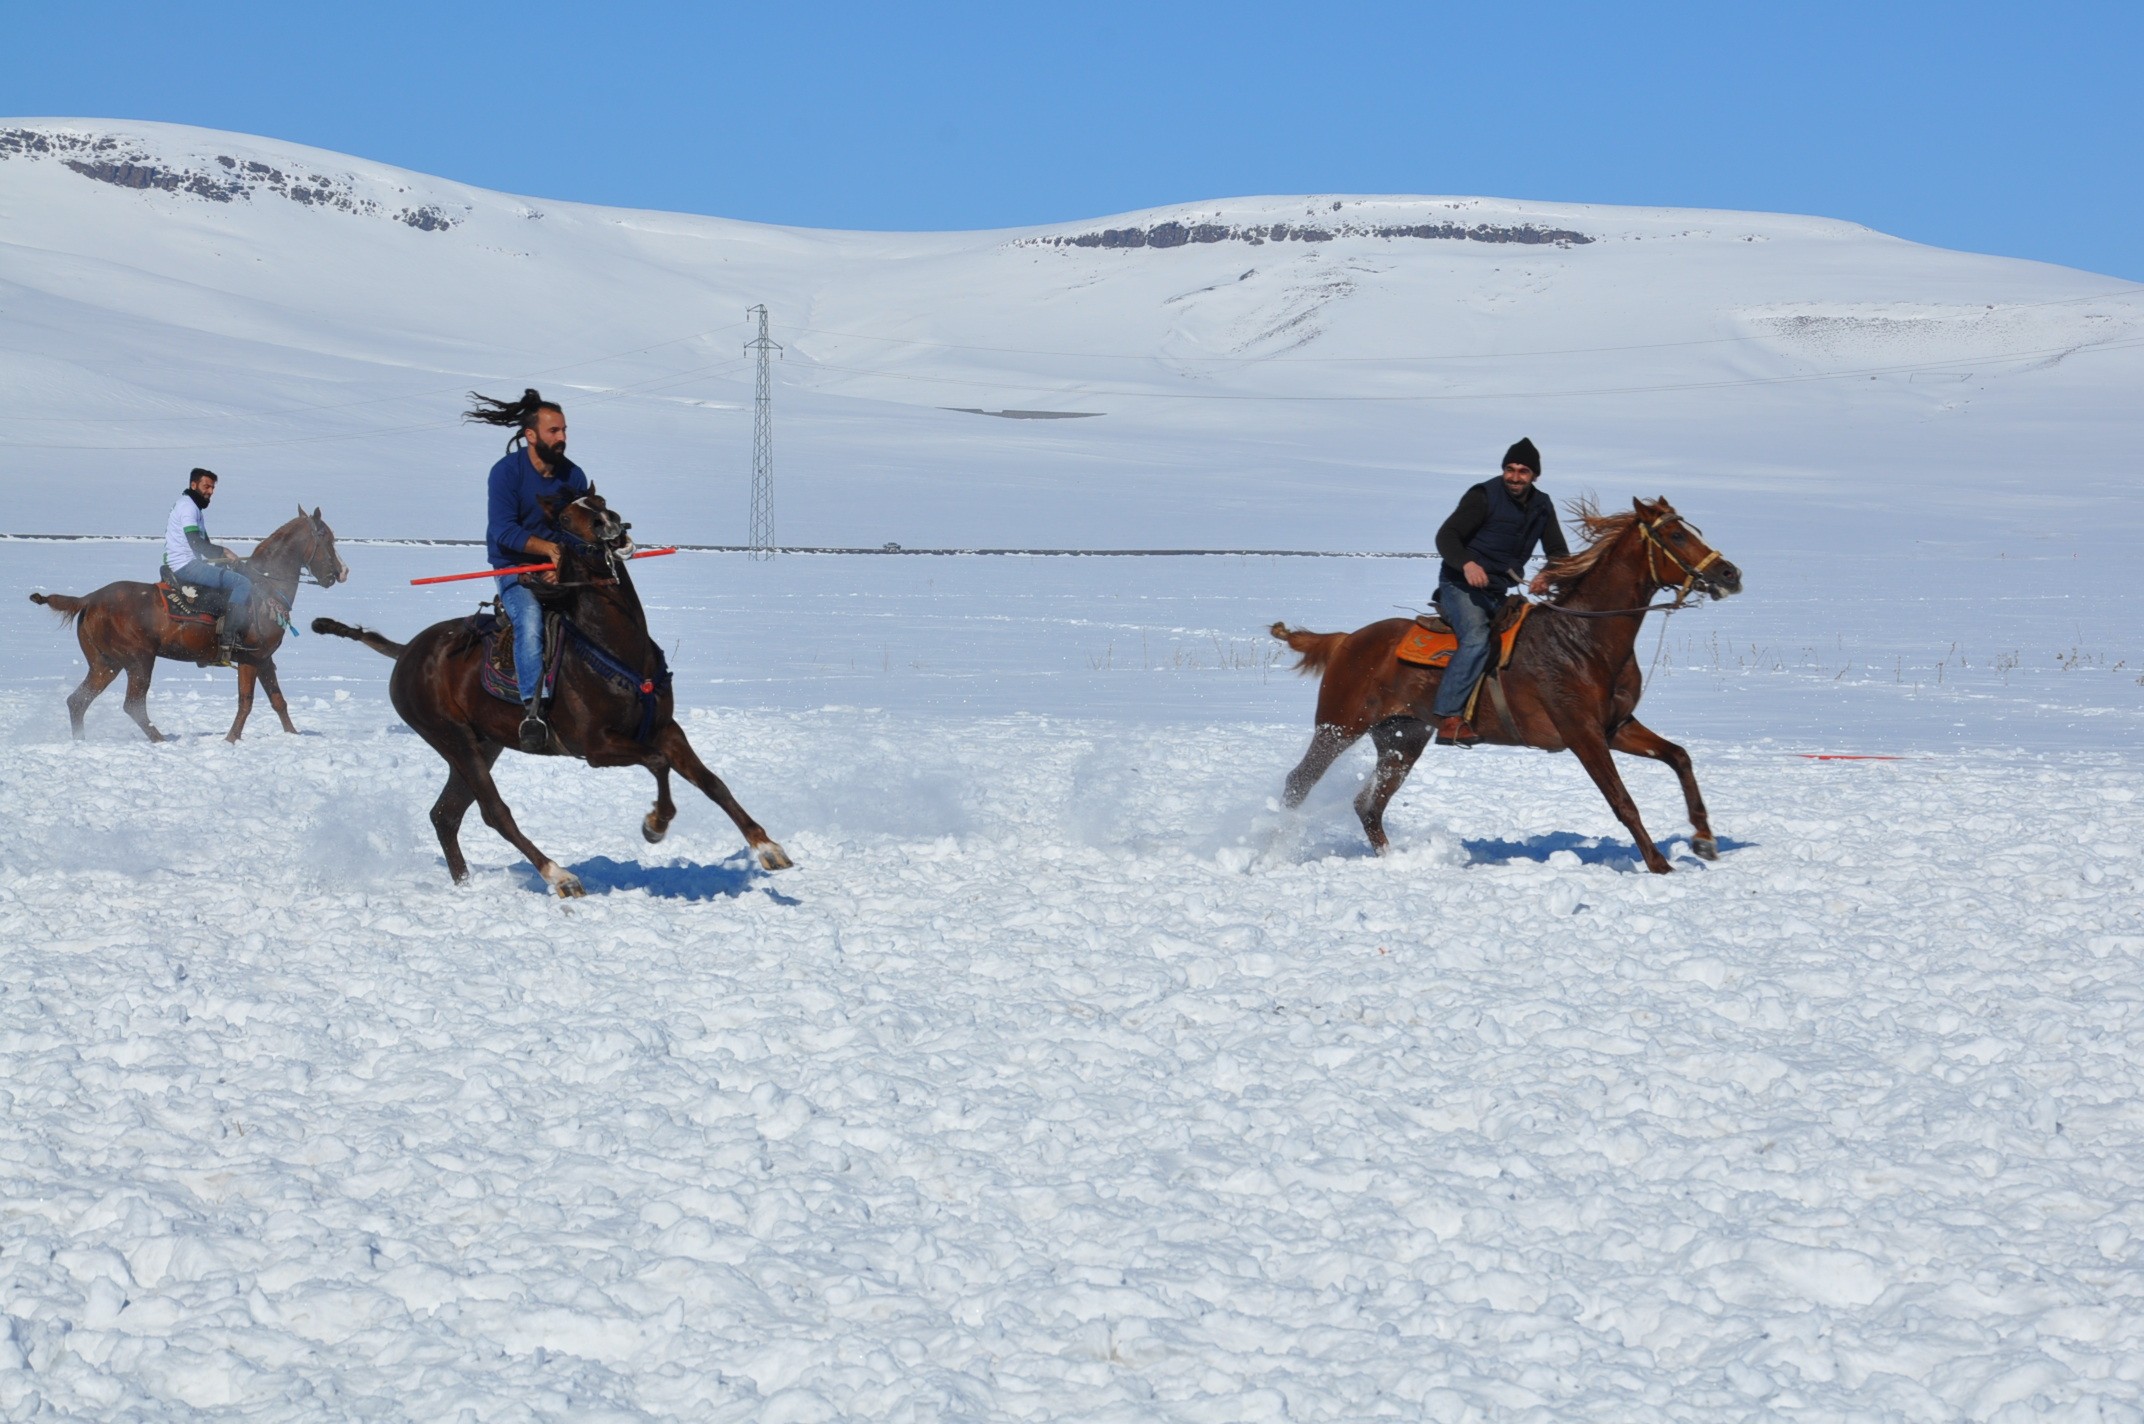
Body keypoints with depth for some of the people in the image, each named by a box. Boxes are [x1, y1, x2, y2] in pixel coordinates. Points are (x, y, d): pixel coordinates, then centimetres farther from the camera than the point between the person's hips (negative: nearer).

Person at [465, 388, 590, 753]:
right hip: (515, 571, -5)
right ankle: (531, 712, -37)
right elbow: (504, 531, -18)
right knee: (530, 619, -33)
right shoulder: (506, 472, -10)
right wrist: (550, 549, -30)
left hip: (560, 571, 5)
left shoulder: (573, 476, 4)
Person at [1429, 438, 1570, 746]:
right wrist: (1466, 563, -36)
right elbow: (1446, 536, -16)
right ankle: (1449, 718, -35)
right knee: (1477, 637, -30)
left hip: (1498, 592, 7)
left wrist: (1548, 576, -16)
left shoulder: (1542, 507, 9)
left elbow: (1560, 554, 8)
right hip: (1460, 584, -7)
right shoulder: (1484, 496, -10)